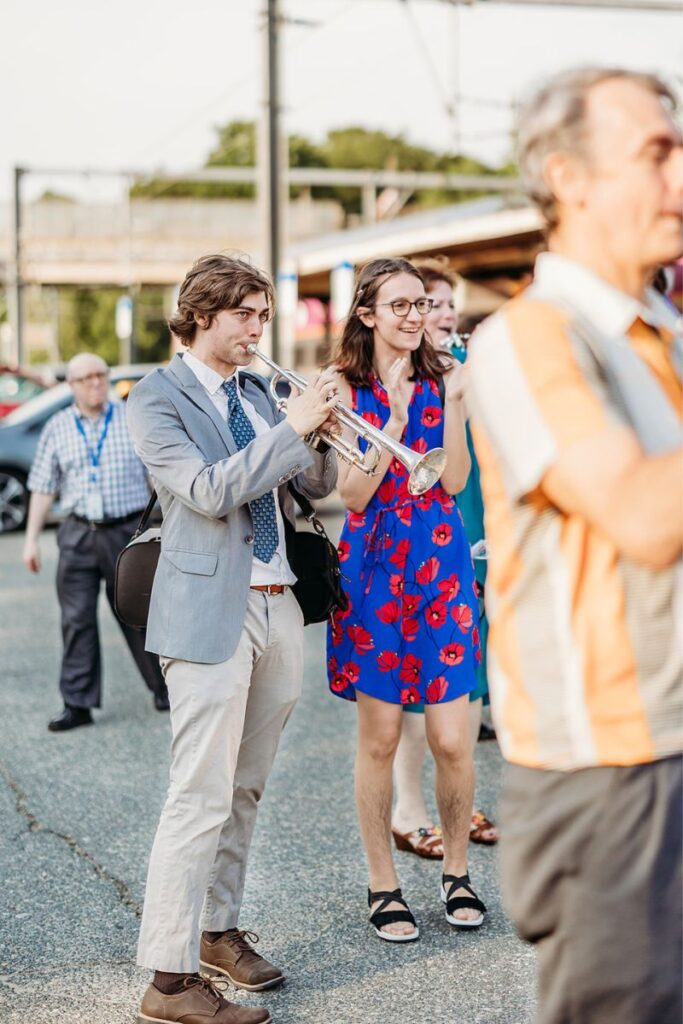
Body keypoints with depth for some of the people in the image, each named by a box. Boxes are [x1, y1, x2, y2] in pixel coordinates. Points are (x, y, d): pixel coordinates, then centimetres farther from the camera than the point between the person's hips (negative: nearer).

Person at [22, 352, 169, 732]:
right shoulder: (57, 428, 7)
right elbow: (43, 487, 9)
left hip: (129, 531, -1)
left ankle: (165, 688, 23)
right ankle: (79, 704, 5)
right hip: (79, 533, 2)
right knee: (78, 619, 0)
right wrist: (32, 538, 5)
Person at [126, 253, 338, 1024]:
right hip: (212, 612, -7)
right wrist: (291, 426, -18)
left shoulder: (256, 392, 16)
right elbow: (208, 490, -18)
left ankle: (217, 930, 27)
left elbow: (313, 486, 16)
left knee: (245, 788, 14)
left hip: (277, 606, 7)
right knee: (201, 796, -8)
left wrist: (321, 434, -4)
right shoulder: (157, 398, -5)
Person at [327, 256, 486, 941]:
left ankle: (456, 870, 21)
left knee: (452, 738, -1)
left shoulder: (440, 378, 6)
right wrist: (396, 416, -18)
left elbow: (456, 481, -3)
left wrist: (454, 401, -13)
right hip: (375, 567, -2)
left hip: (441, 564, 2)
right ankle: (382, 885, 18)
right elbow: (353, 493, -8)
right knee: (379, 737, 3)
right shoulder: (344, 387, 0)